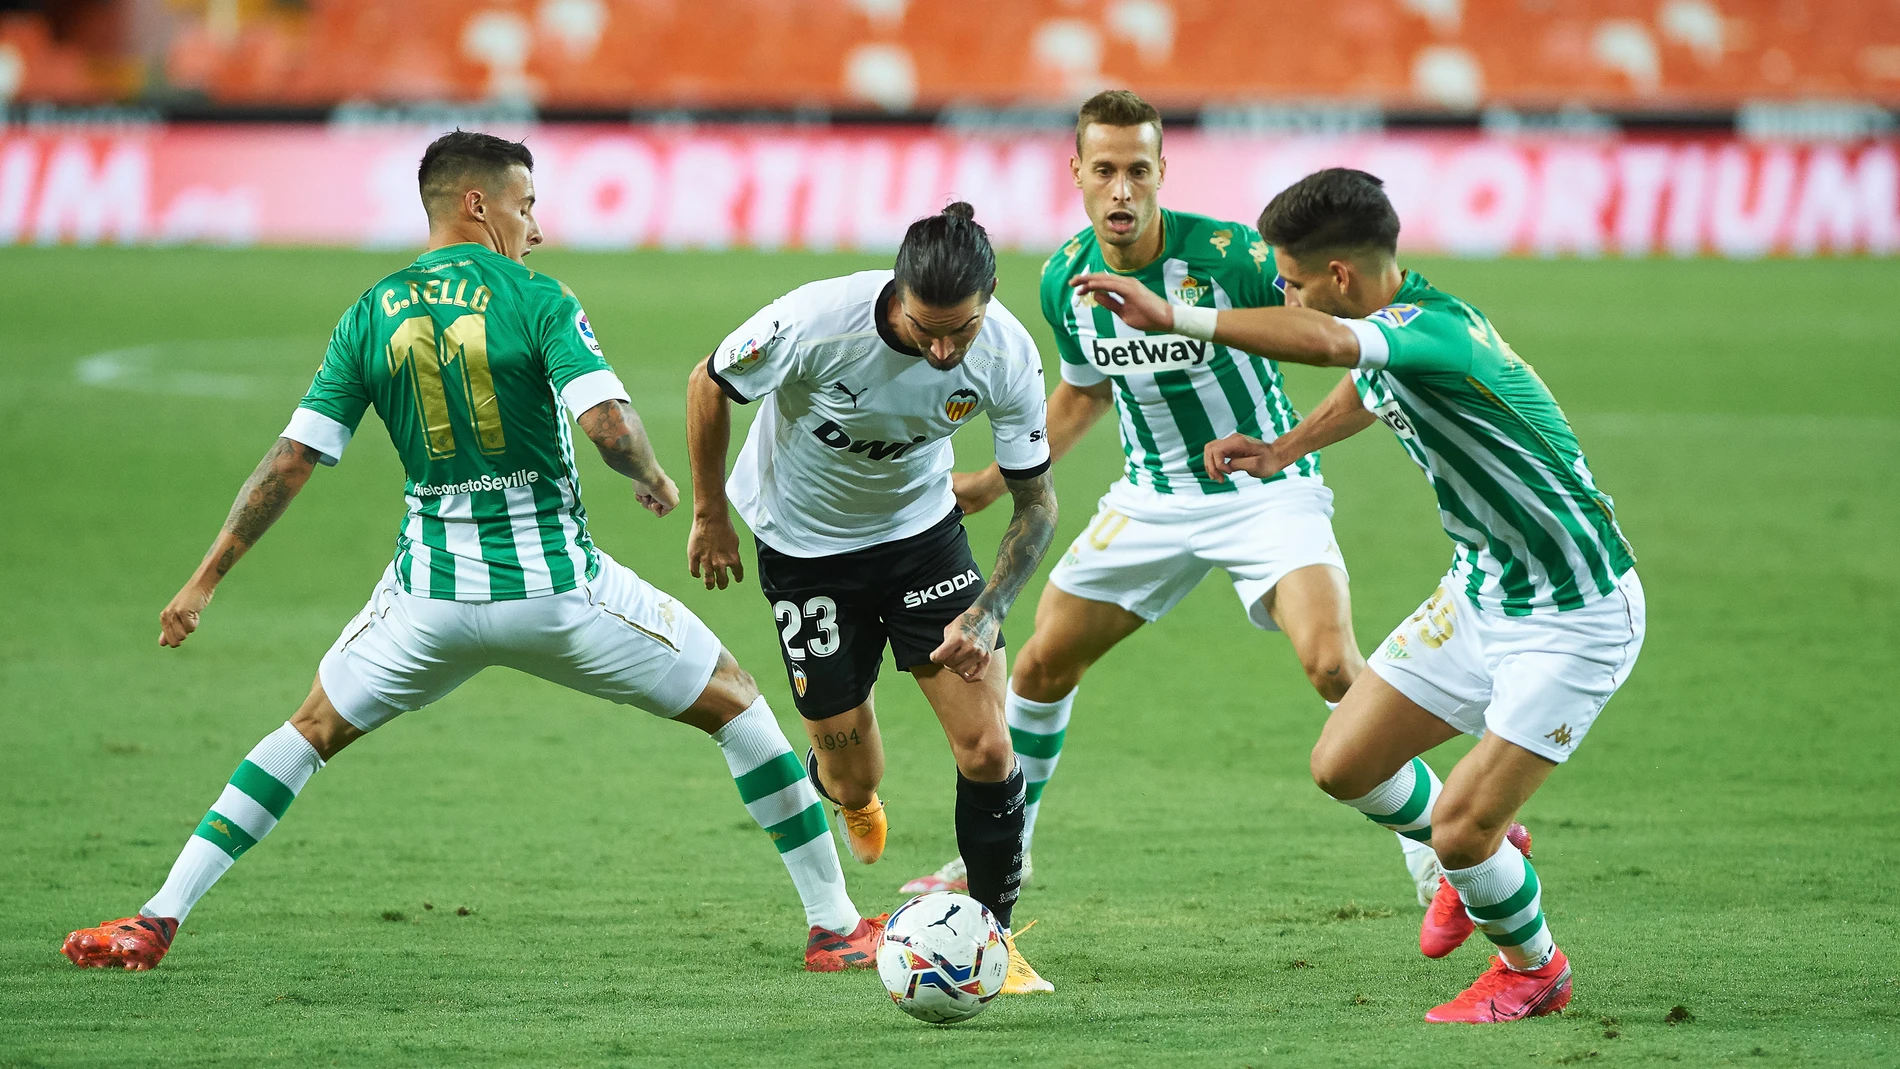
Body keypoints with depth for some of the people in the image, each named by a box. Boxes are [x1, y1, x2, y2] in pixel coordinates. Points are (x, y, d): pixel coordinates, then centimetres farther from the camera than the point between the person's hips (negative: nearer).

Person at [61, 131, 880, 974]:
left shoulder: (370, 318, 3)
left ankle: (156, 921, 14)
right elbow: (609, 426, -20)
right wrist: (655, 480, 3)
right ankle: (836, 927, 13)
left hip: (431, 593, 3)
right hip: (556, 585, -3)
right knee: (733, 703, 13)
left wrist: (206, 579, 6)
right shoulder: (537, 301, -8)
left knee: (313, 730, 23)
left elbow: (292, 459, 0)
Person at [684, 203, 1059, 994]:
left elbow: (1036, 499, -11)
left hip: (922, 529, 2)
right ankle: (837, 784, 43)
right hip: (805, 547, -2)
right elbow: (710, 385, -12)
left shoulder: (1007, 355, -24)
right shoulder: (816, 322, -33)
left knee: (985, 746, -10)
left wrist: (986, 614, -24)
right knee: (852, 781, 3)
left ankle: (991, 937, 10)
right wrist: (709, 518, -2)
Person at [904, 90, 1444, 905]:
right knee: (1041, 664, 5)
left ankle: (1425, 847, -8)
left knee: (1333, 668, -25)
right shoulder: (1065, 279, -6)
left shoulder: (1229, 254, -23)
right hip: (1152, 496, 5)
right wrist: (993, 482, 15)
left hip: (1264, 491, -5)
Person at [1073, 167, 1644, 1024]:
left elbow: (1324, 342, -51)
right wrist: (1285, 449, 17)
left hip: (1573, 620, -9)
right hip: (1479, 592, 9)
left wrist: (1173, 317, -53)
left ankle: (1533, 969, 19)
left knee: (1459, 833, -11)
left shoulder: (1434, 331, -29)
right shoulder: (1390, 332, 0)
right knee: (1344, 766, 7)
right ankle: (1485, 855, 35)